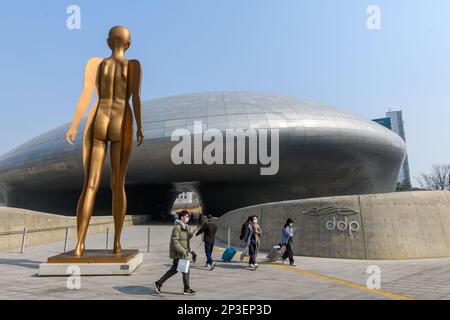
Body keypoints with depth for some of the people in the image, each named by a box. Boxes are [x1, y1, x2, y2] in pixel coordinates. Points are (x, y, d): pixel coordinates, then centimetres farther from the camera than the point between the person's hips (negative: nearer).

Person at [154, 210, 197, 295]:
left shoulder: (185, 227, 11)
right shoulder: (177, 228, -18)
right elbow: (175, 242, -22)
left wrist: (191, 234, 0)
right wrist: (183, 251, -24)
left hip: (182, 253, 9)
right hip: (178, 253, -9)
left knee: (174, 270, 14)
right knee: (185, 270, 1)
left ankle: (158, 283, 21)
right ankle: (187, 289, 16)